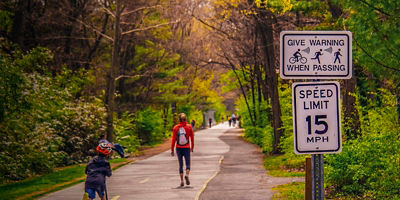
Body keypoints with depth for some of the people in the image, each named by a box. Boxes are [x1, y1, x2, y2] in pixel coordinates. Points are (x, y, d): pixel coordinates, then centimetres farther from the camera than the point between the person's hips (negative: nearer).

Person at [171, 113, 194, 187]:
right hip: (187, 148, -1)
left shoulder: (175, 128, -4)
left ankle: (182, 181, 4)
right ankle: (187, 175, -21)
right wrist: (192, 147, 15)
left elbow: (173, 139, -5)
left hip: (179, 148, 1)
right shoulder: (189, 127, -3)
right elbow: (192, 138, 2)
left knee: (181, 165, 10)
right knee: (188, 164, 7)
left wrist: (172, 150, 0)